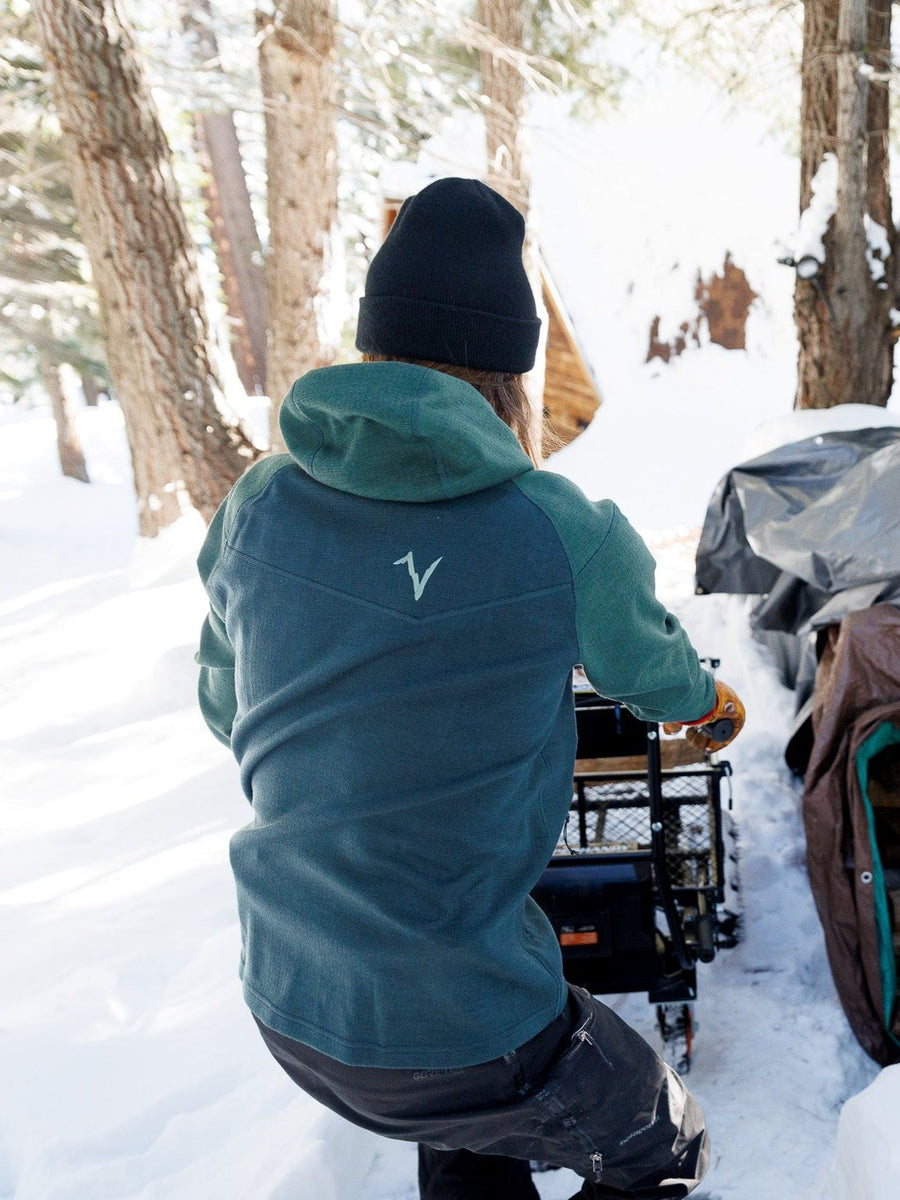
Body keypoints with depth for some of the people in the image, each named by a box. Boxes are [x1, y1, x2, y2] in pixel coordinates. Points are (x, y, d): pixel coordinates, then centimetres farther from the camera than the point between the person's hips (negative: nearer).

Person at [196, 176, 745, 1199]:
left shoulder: (256, 508, -7)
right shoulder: (563, 536, -18)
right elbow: (654, 674, 5)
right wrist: (705, 699, 29)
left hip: (284, 1003, 6)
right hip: (455, 1039, -5)